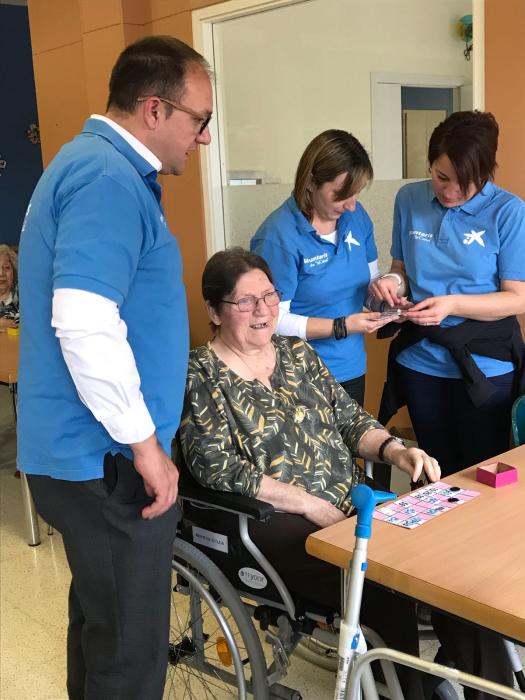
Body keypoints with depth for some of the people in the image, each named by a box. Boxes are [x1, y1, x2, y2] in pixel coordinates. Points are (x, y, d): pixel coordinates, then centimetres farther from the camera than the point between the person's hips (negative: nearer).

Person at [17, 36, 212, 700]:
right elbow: (84, 324, -29)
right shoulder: (107, 178, -18)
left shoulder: (98, 165, 15)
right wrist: (145, 442, -19)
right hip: (107, 462, -10)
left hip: (85, 452, 10)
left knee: (100, 623, 24)